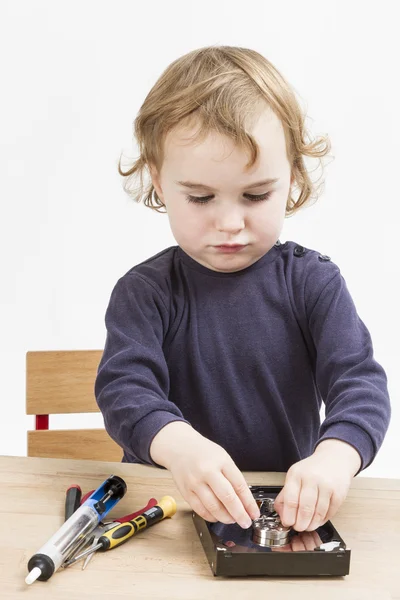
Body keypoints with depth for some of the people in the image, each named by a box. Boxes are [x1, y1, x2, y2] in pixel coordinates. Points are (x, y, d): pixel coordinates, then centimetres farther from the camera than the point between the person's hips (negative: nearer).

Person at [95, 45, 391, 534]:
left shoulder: (313, 283, -2)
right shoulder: (144, 292, -3)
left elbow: (360, 381, -12)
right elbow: (124, 385, -17)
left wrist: (334, 457, -35)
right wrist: (178, 444, -40)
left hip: (290, 507, 2)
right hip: (169, 508, -1)